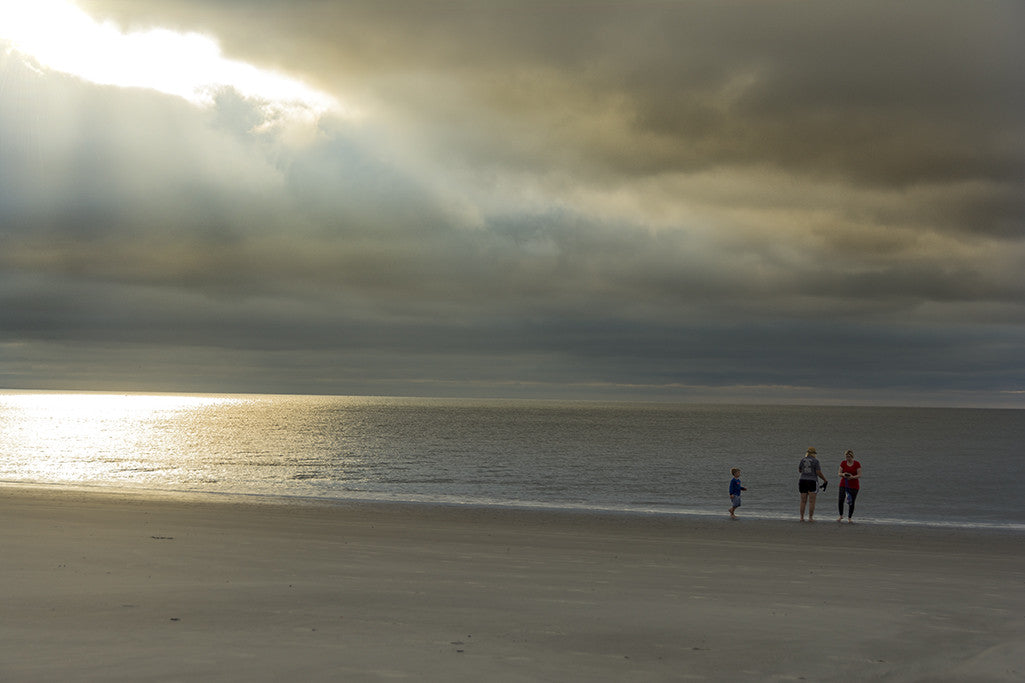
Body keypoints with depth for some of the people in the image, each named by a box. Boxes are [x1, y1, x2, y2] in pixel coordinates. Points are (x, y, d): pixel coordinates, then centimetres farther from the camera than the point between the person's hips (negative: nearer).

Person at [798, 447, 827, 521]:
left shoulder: (803, 460, 4)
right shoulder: (815, 460, -7)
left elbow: (799, 470, 17)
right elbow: (818, 473, -11)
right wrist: (825, 480, 2)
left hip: (803, 481, 4)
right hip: (812, 482, -4)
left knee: (803, 501, 8)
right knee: (812, 501, -1)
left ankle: (802, 518, 6)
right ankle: (810, 518, -5)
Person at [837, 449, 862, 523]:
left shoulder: (857, 464, -5)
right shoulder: (843, 463, 3)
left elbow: (859, 475, -6)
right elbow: (839, 473, 4)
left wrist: (852, 477, -24)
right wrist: (843, 474, -19)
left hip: (854, 486, -1)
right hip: (843, 484, 1)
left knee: (851, 502, -1)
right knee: (840, 500, -12)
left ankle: (849, 518, 13)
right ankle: (841, 516, 8)